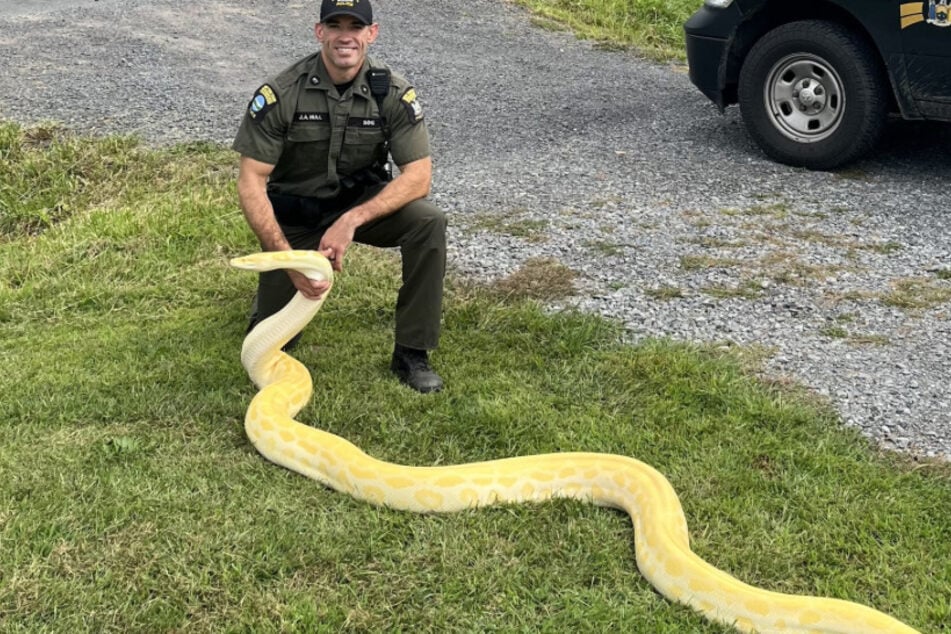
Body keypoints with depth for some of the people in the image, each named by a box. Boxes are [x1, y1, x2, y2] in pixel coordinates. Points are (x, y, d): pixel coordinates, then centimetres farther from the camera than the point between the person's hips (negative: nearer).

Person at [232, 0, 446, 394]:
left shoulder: (393, 93, -16)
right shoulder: (281, 94, -21)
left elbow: (419, 176, -20)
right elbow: (250, 182, -20)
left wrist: (352, 220, -33)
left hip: (363, 202, 1)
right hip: (294, 215, -1)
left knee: (428, 222, -28)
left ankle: (412, 353, -15)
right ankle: (274, 289, 35)